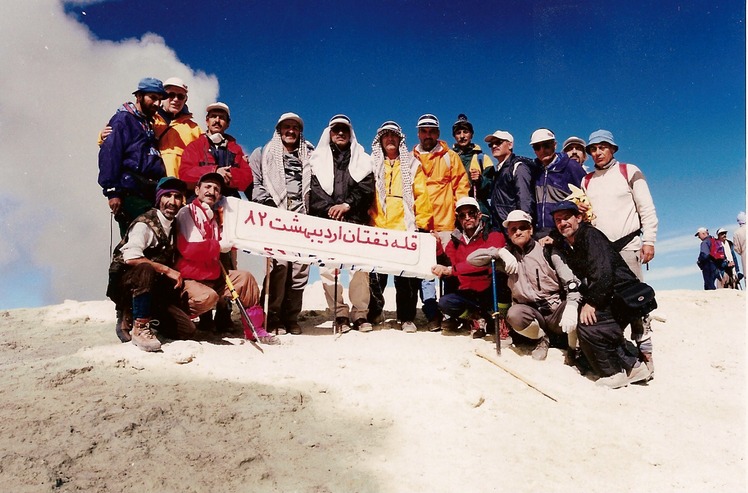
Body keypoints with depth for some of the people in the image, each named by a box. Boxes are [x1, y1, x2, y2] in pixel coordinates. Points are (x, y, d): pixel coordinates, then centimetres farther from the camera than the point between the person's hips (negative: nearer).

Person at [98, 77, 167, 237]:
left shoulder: (149, 124, 25)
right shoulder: (123, 119, -1)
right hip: (132, 195, -8)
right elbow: (109, 155, -11)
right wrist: (112, 191, -18)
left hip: (151, 194, 8)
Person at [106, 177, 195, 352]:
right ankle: (139, 328, -25)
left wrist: (177, 276, 0)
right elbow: (131, 258, -28)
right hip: (124, 283, -7)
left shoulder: (173, 227, 11)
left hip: (152, 290, 7)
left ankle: (130, 315, 9)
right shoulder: (145, 223, -13)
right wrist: (166, 270, -24)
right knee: (146, 269, -40)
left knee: (188, 330, -8)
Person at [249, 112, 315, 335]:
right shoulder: (264, 154, 16)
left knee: (300, 268, -3)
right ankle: (273, 317, -9)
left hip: (302, 218, 3)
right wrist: (266, 203, -5)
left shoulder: (310, 156, 22)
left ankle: (291, 317, 4)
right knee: (279, 264, -15)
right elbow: (255, 182, 8)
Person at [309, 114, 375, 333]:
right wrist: (329, 210, -9)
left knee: (360, 267, -9)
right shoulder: (318, 160, 17)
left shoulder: (362, 160, 18)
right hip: (326, 221, 0)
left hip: (355, 222, 0)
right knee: (328, 269, -6)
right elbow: (314, 191, 4)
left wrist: (347, 205, -9)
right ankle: (340, 314, 1)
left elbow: (367, 189, 5)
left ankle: (360, 314, 0)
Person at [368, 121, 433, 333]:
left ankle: (407, 318, 10)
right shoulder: (372, 165, 14)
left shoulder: (411, 164, 11)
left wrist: (422, 224, -3)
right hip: (377, 229, 1)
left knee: (406, 275, 1)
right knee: (375, 275, 2)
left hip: (406, 229, -1)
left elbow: (421, 196, 5)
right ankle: (373, 313, 18)